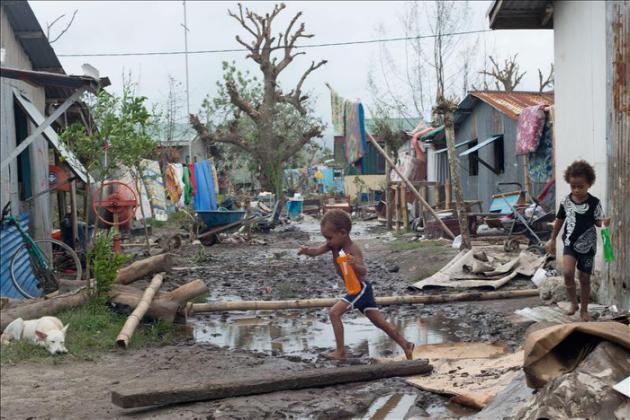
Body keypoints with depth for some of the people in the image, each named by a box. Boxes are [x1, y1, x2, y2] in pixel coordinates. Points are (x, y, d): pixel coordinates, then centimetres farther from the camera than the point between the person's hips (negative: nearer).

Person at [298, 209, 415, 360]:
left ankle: (340, 352, -10)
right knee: (380, 322, 15)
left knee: (334, 312, -16)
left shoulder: (353, 249, -23)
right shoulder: (333, 245, 0)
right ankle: (406, 345, 24)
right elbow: (316, 252, -11)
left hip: (361, 288, -9)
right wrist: (306, 251, -32)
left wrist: (355, 265, -52)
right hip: (359, 289, 9)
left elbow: (364, 272, -31)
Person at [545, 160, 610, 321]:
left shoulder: (594, 203, -10)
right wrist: (552, 240, 12)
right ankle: (573, 303, 2)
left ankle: (584, 310, 27)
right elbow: (560, 220, 8)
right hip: (570, 243, 1)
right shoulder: (566, 201, -4)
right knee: (567, 272, -20)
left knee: (585, 278, 10)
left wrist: (604, 222, -26)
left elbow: (598, 222, -1)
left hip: (587, 246, -1)